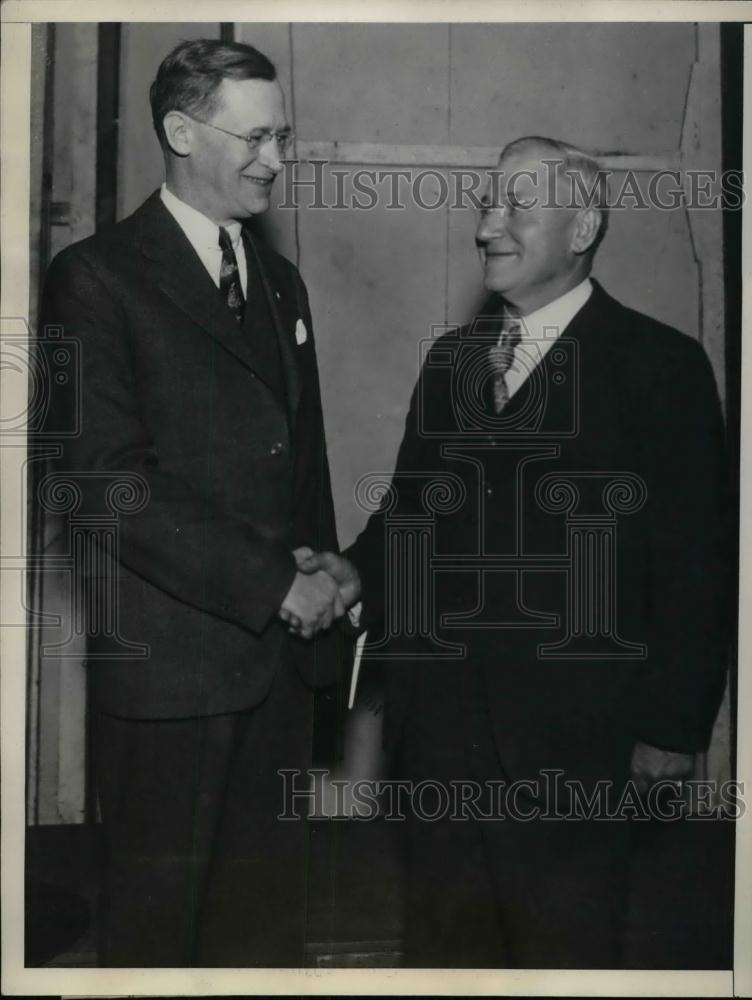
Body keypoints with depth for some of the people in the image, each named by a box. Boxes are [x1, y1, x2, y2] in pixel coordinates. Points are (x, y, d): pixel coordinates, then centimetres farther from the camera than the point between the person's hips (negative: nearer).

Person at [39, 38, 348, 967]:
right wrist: (272, 581, -16)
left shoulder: (281, 282, 16)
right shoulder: (96, 277, -8)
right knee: (157, 908, 7)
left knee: (268, 904, 14)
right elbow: (106, 482, -17)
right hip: (167, 657, -6)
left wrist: (319, 581, 7)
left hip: (280, 648, 6)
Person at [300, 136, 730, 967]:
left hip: (569, 735, -5)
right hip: (439, 718, 5)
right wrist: (359, 572, -6)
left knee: (563, 946, 11)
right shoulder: (450, 357, 11)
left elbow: (693, 565, -7)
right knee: (442, 937, 17)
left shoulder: (660, 364, -6)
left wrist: (672, 728, -9)